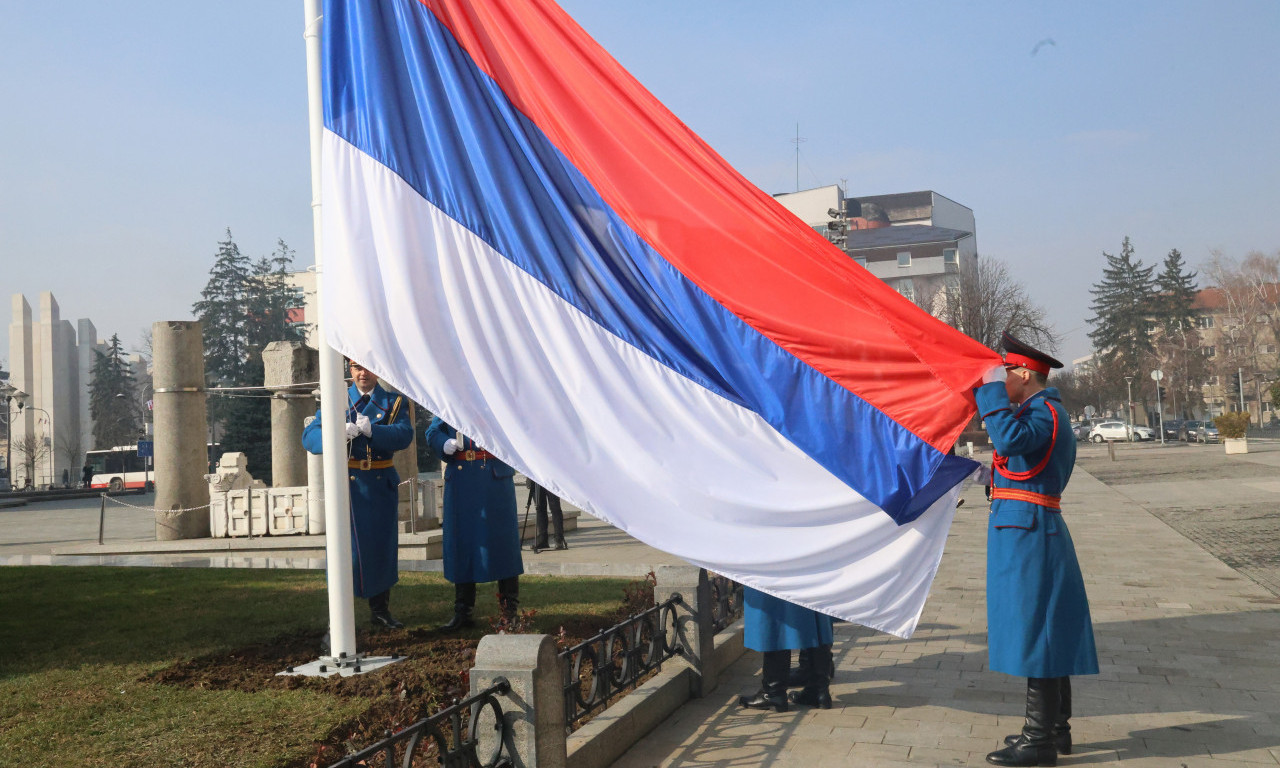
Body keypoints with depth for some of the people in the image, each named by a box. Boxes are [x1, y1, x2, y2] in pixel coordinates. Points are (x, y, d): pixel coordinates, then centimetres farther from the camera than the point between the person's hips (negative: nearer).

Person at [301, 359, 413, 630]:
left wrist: (370, 429, -27)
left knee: (382, 546, 8)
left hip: (381, 485, 1)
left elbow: (404, 435, -11)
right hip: (346, 483, -1)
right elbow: (309, 435, -5)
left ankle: (380, 611, 21)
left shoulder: (394, 402, 8)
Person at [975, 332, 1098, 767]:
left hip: (1026, 530, -11)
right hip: (1032, 530, 11)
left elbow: (1011, 439, -32)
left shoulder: (1045, 411, -13)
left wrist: (991, 390, -23)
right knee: (1044, 633, 15)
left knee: (1033, 630, -6)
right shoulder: (1042, 412, 19)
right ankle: (1055, 729, 25)